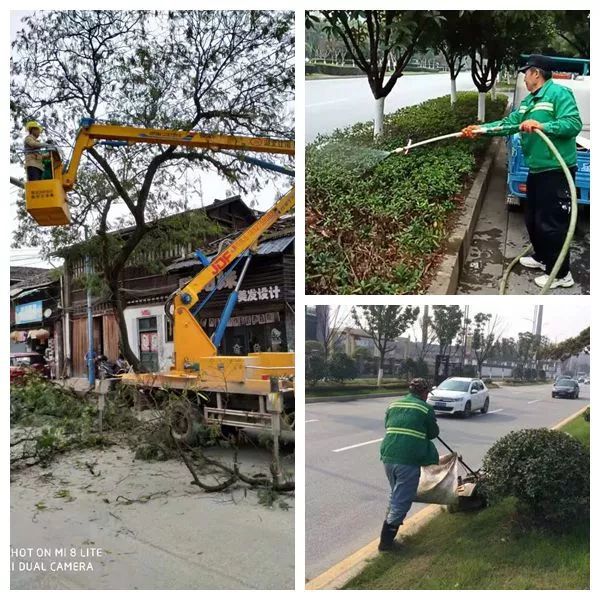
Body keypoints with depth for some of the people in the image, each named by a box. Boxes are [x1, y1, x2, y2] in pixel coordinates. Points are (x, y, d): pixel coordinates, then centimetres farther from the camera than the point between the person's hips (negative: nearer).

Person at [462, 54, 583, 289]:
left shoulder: (559, 93, -14)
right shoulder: (529, 100, 13)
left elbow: (573, 124, -23)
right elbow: (509, 123, 11)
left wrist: (541, 125, -31)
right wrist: (480, 129, 3)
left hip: (556, 170, -10)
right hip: (537, 170, 10)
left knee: (551, 222, -4)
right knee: (532, 218, 20)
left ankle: (561, 274, 8)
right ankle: (542, 257, 40)